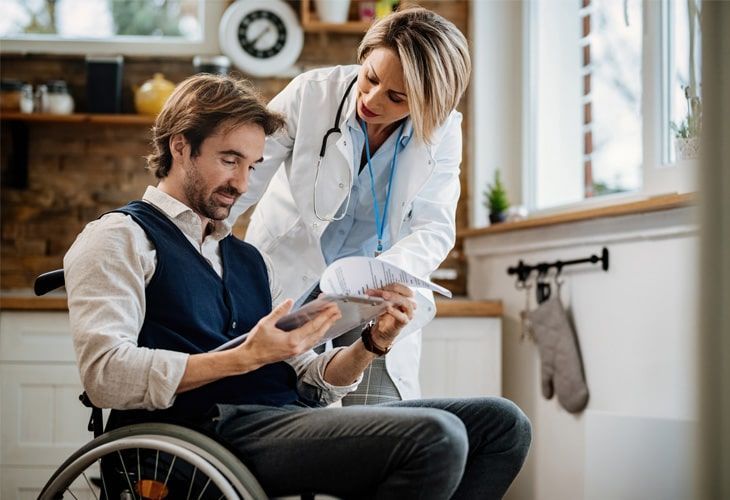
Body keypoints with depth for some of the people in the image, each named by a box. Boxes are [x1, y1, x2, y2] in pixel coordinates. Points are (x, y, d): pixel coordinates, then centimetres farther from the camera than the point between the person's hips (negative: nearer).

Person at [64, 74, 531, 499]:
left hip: (291, 417, 8)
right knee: (436, 437, -27)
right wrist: (247, 358, -18)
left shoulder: (250, 259, 29)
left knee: (501, 423, -4)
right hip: (216, 428, -8)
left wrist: (372, 343, 2)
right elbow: (106, 375, -12)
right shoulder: (120, 237, 5)